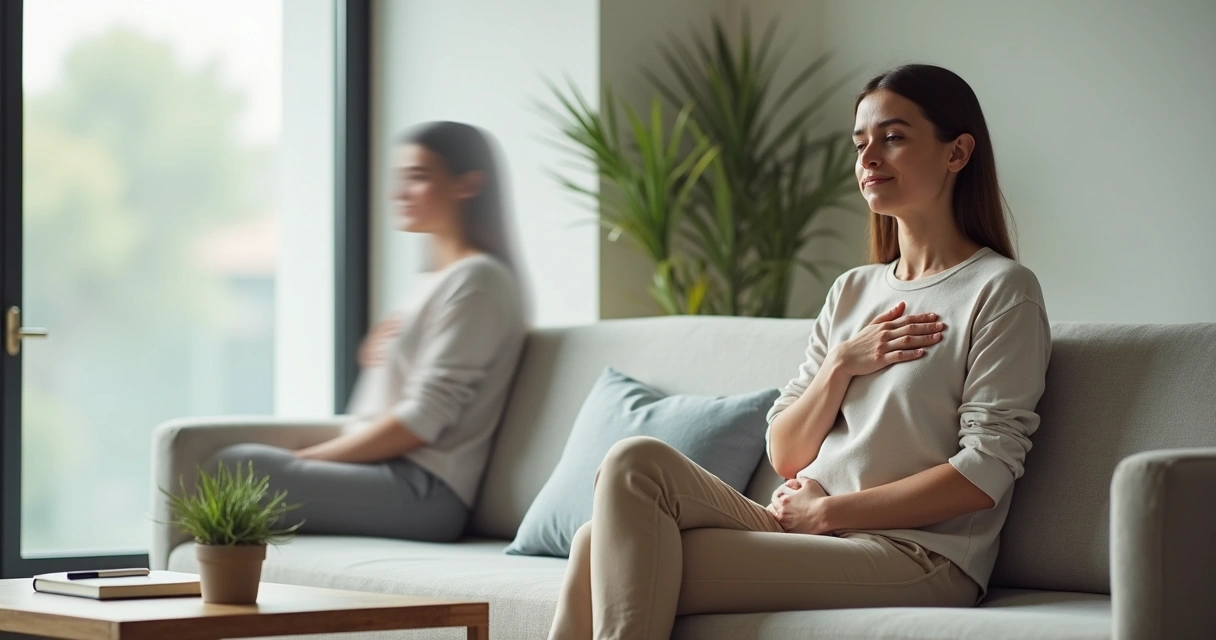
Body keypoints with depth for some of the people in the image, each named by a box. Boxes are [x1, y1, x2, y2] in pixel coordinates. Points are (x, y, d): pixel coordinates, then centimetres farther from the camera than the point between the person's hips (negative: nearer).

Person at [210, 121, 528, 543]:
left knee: (239, 467, -22)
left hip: (422, 491, -9)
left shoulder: (478, 279, -5)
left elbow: (423, 420, -13)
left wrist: (309, 457, -10)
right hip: (387, 477, 9)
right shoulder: (436, 281, 24)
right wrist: (376, 359, 6)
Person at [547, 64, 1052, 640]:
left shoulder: (1001, 290, -1)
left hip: (914, 553, -6)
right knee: (636, 462, -20)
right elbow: (785, 455, 14)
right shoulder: (852, 291, 20)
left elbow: (985, 472, -11)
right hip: (812, 536, 6)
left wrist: (826, 510, -11)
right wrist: (842, 365, -3)